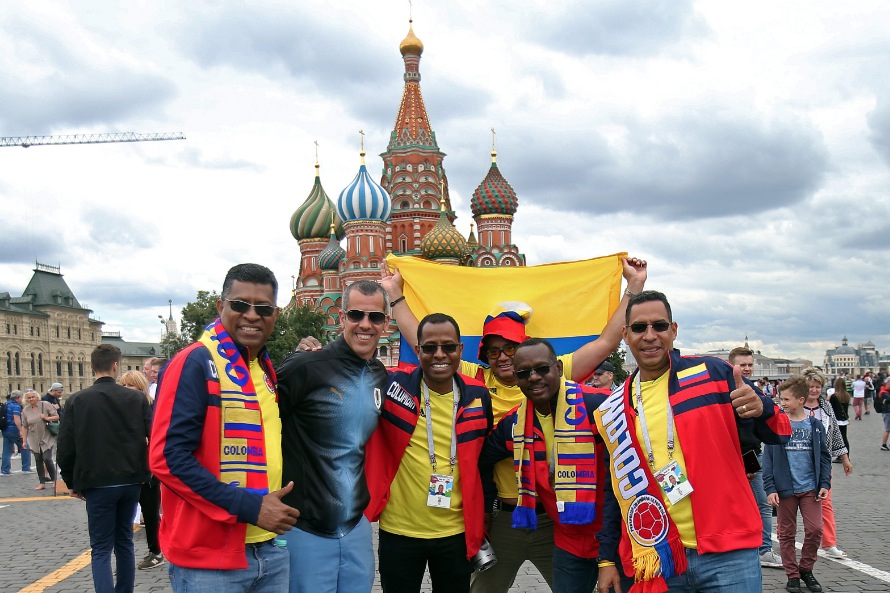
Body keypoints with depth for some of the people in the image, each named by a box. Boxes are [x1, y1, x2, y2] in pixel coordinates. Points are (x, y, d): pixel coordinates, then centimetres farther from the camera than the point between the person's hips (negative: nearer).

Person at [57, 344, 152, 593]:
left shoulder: (76, 401, -5)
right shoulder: (136, 399, -2)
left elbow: (65, 448, -5)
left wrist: (72, 482, 7)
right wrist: (144, 471, 11)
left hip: (97, 484, -2)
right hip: (130, 481, 2)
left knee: (101, 549, 2)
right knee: (124, 541, 17)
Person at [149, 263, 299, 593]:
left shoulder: (268, 371, 12)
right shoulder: (195, 363, -11)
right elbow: (168, 458, -19)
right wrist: (248, 507, -20)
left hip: (270, 551, 7)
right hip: (209, 558, -7)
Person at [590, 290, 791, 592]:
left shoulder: (713, 373, -1)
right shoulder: (613, 411, 7)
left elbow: (778, 433, 2)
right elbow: (613, 489, 14)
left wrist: (761, 409, -20)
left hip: (728, 555, -2)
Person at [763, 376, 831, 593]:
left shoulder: (815, 425, 2)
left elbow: (824, 457, 7)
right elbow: (768, 459, -2)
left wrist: (825, 483, -3)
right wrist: (770, 488, -9)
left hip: (810, 487, 1)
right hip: (785, 488, -1)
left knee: (815, 529, -4)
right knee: (787, 533, 6)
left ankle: (805, 569, 17)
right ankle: (792, 575, 18)